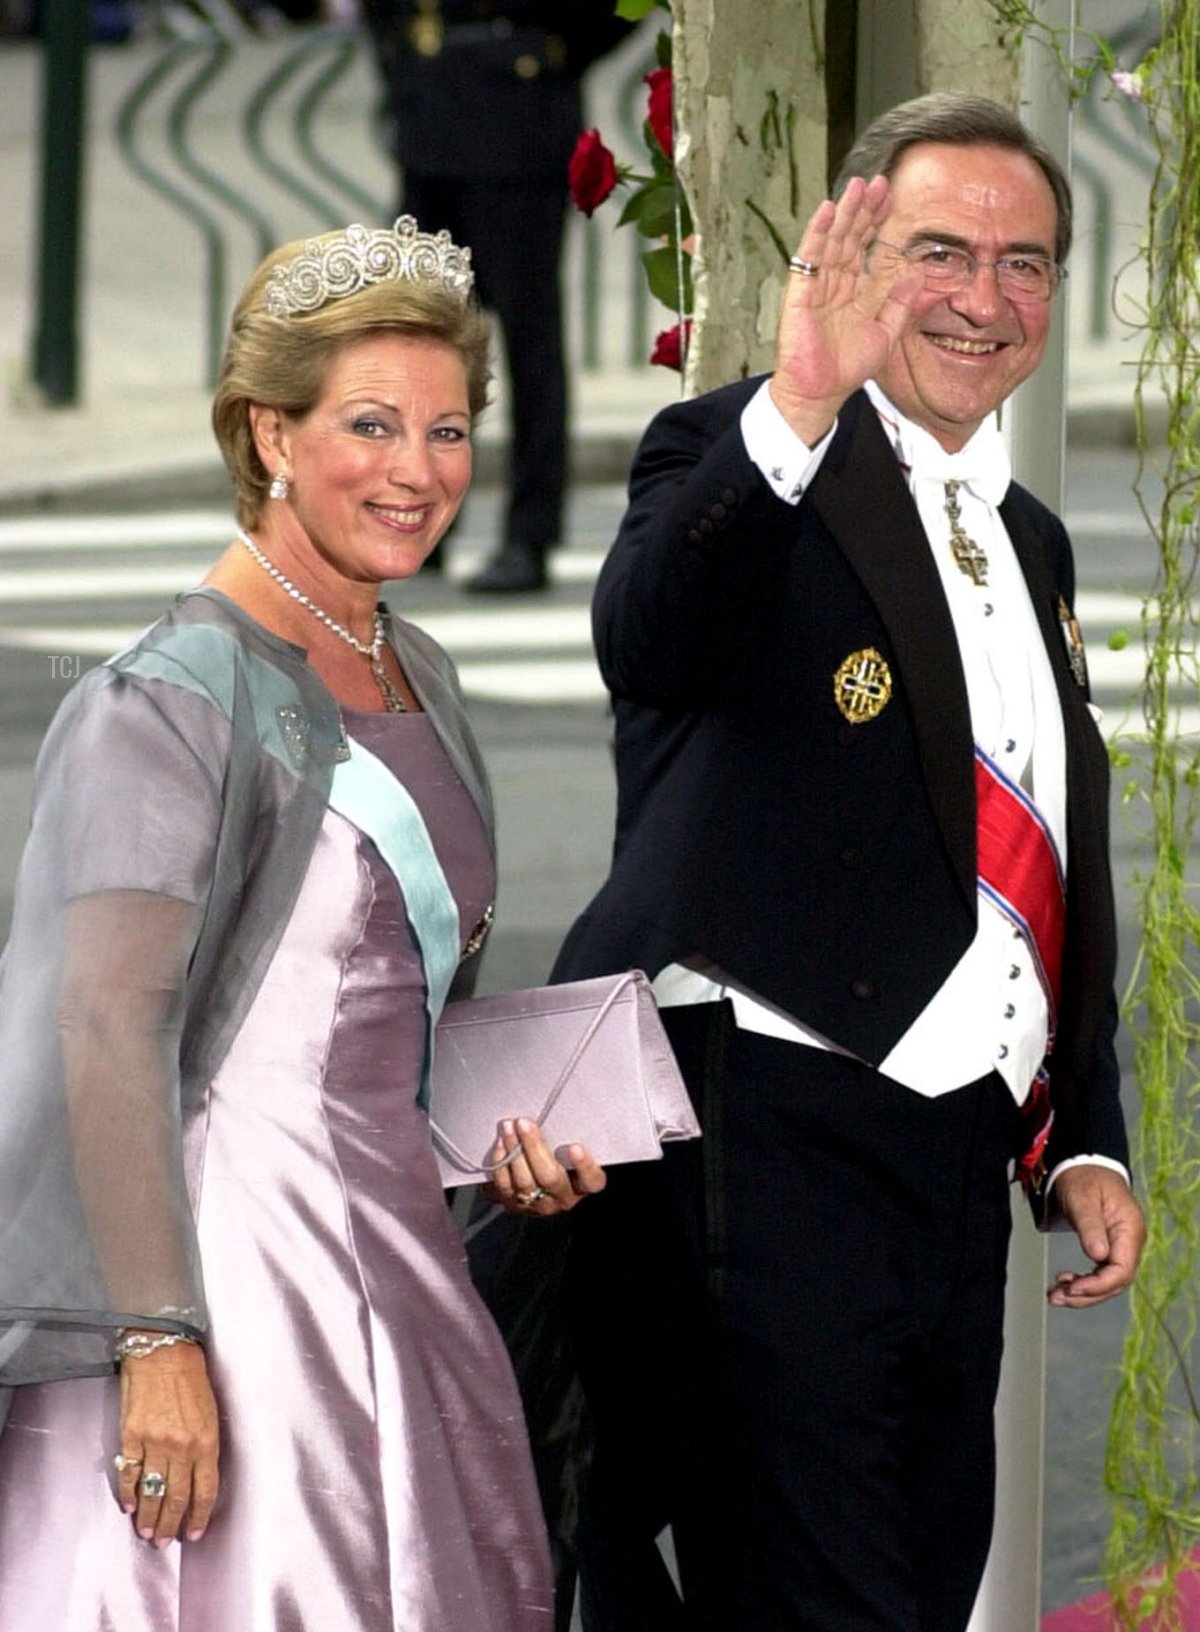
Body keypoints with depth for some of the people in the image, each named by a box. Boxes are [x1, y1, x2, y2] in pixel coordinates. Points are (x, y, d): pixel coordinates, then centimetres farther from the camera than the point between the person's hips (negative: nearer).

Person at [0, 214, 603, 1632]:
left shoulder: (411, 674, 13)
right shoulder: (177, 698, -13)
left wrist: (508, 1138, 8)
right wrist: (157, 1339, -24)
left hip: (388, 1250, 8)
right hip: (231, 1242, -8)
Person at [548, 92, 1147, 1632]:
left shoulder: (1028, 541, 21)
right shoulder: (734, 456, -2)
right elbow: (649, 645, -26)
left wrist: (1085, 1145, 20)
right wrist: (797, 412, -39)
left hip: (953, 1155, 8)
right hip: (757, 1134, -8)